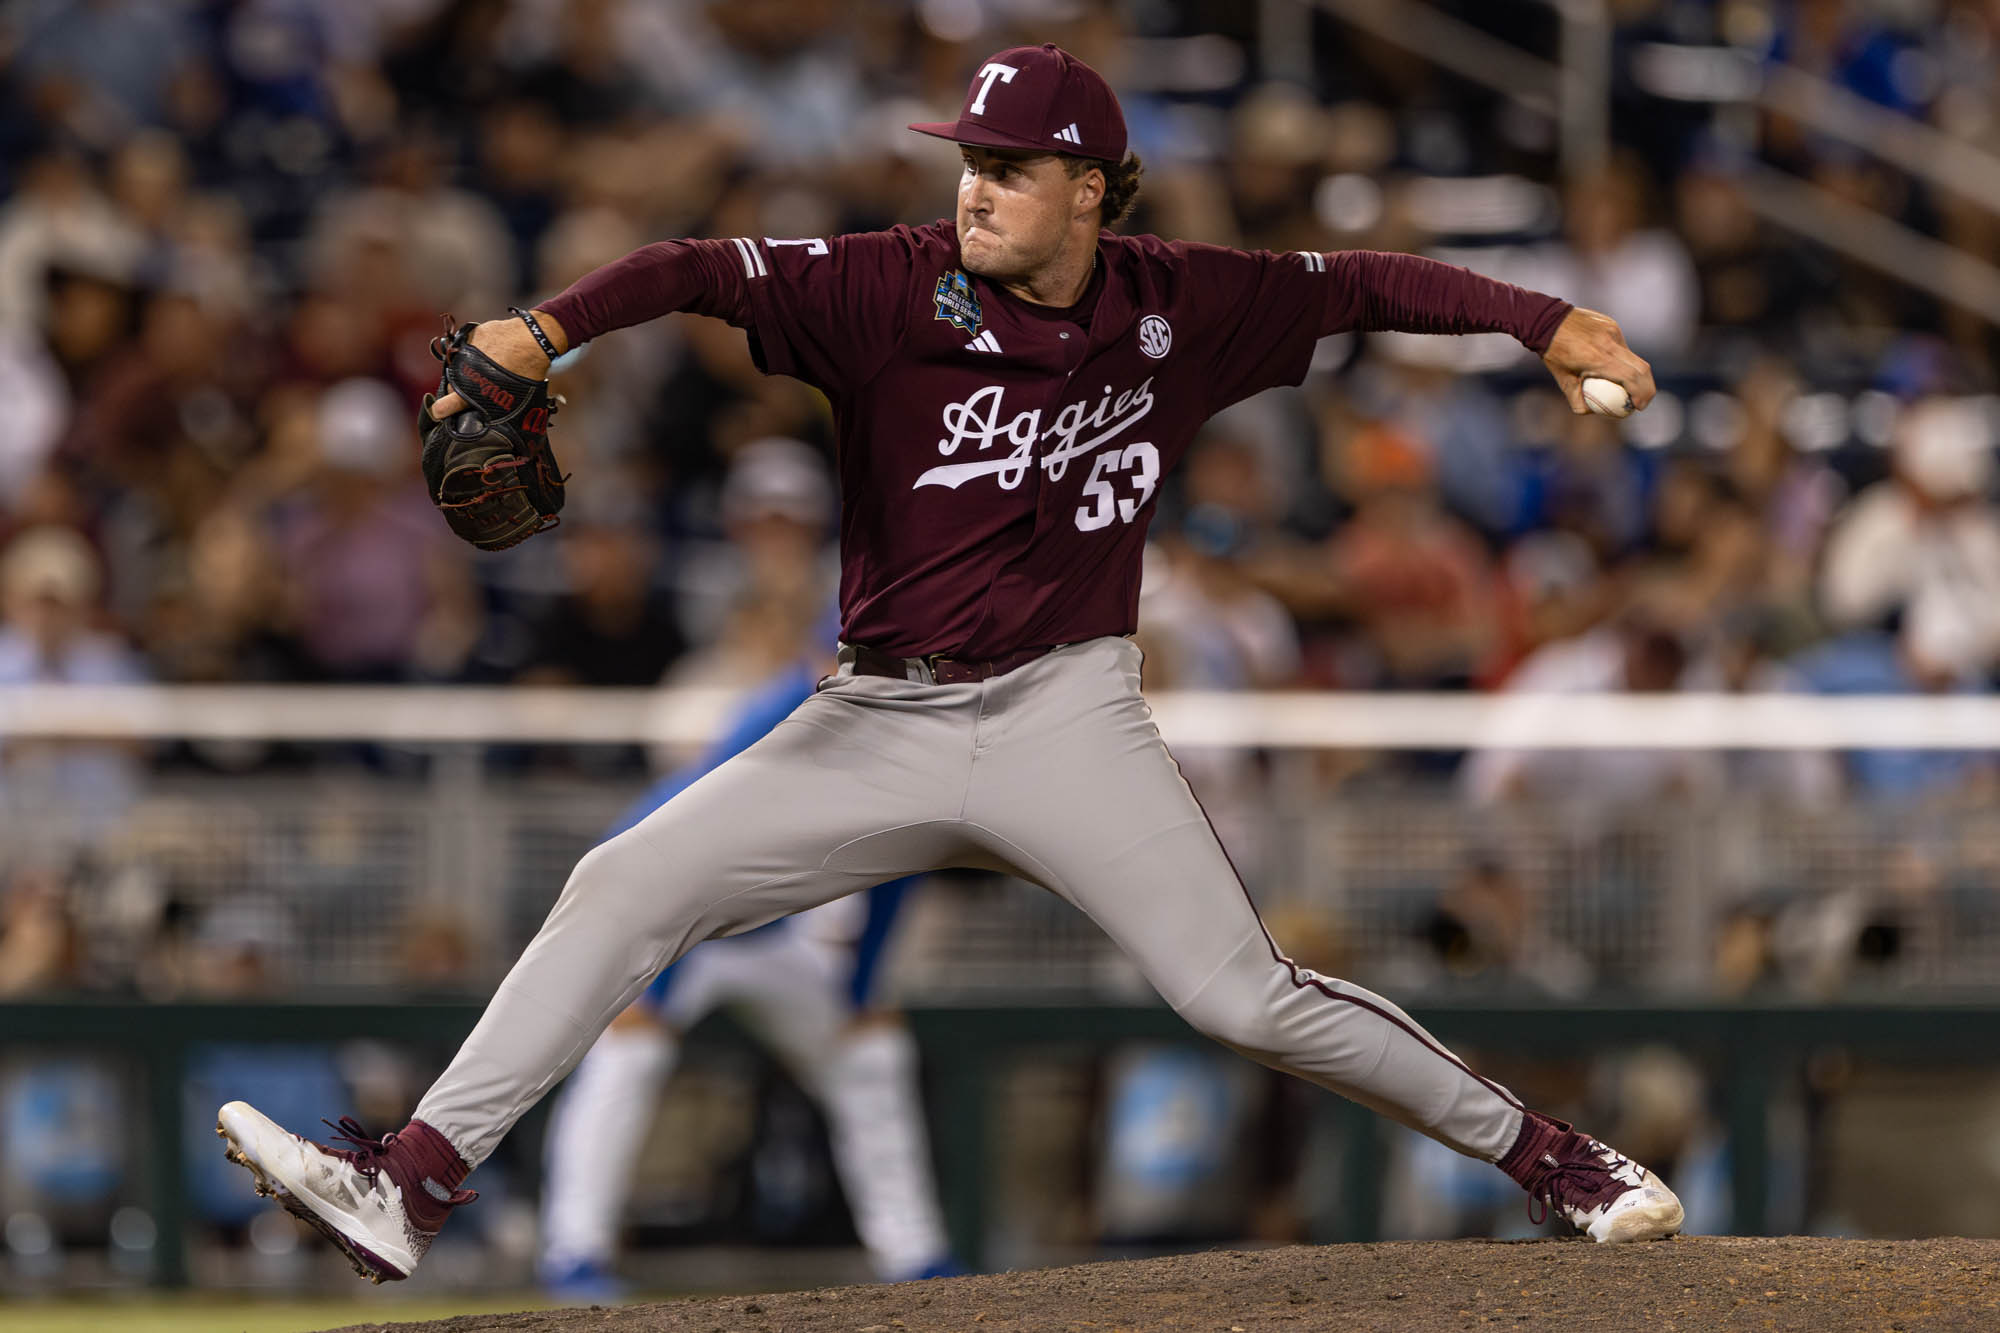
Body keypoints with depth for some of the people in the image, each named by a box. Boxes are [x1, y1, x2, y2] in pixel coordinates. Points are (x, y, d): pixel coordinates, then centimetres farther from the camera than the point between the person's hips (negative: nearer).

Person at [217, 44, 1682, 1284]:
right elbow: (705, 271, -19)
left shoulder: (1177, 307, -1)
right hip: (880, 721, 1)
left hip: (1066, 717, -1)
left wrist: (1548, 321, 5)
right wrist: (546, 329, -35)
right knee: (623, 890, -9)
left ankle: (1544, 1151, 4)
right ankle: (416, 1183, -10)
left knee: (1243, 993, -12)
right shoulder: (896, 287, -8)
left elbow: (1361, 283, 12)